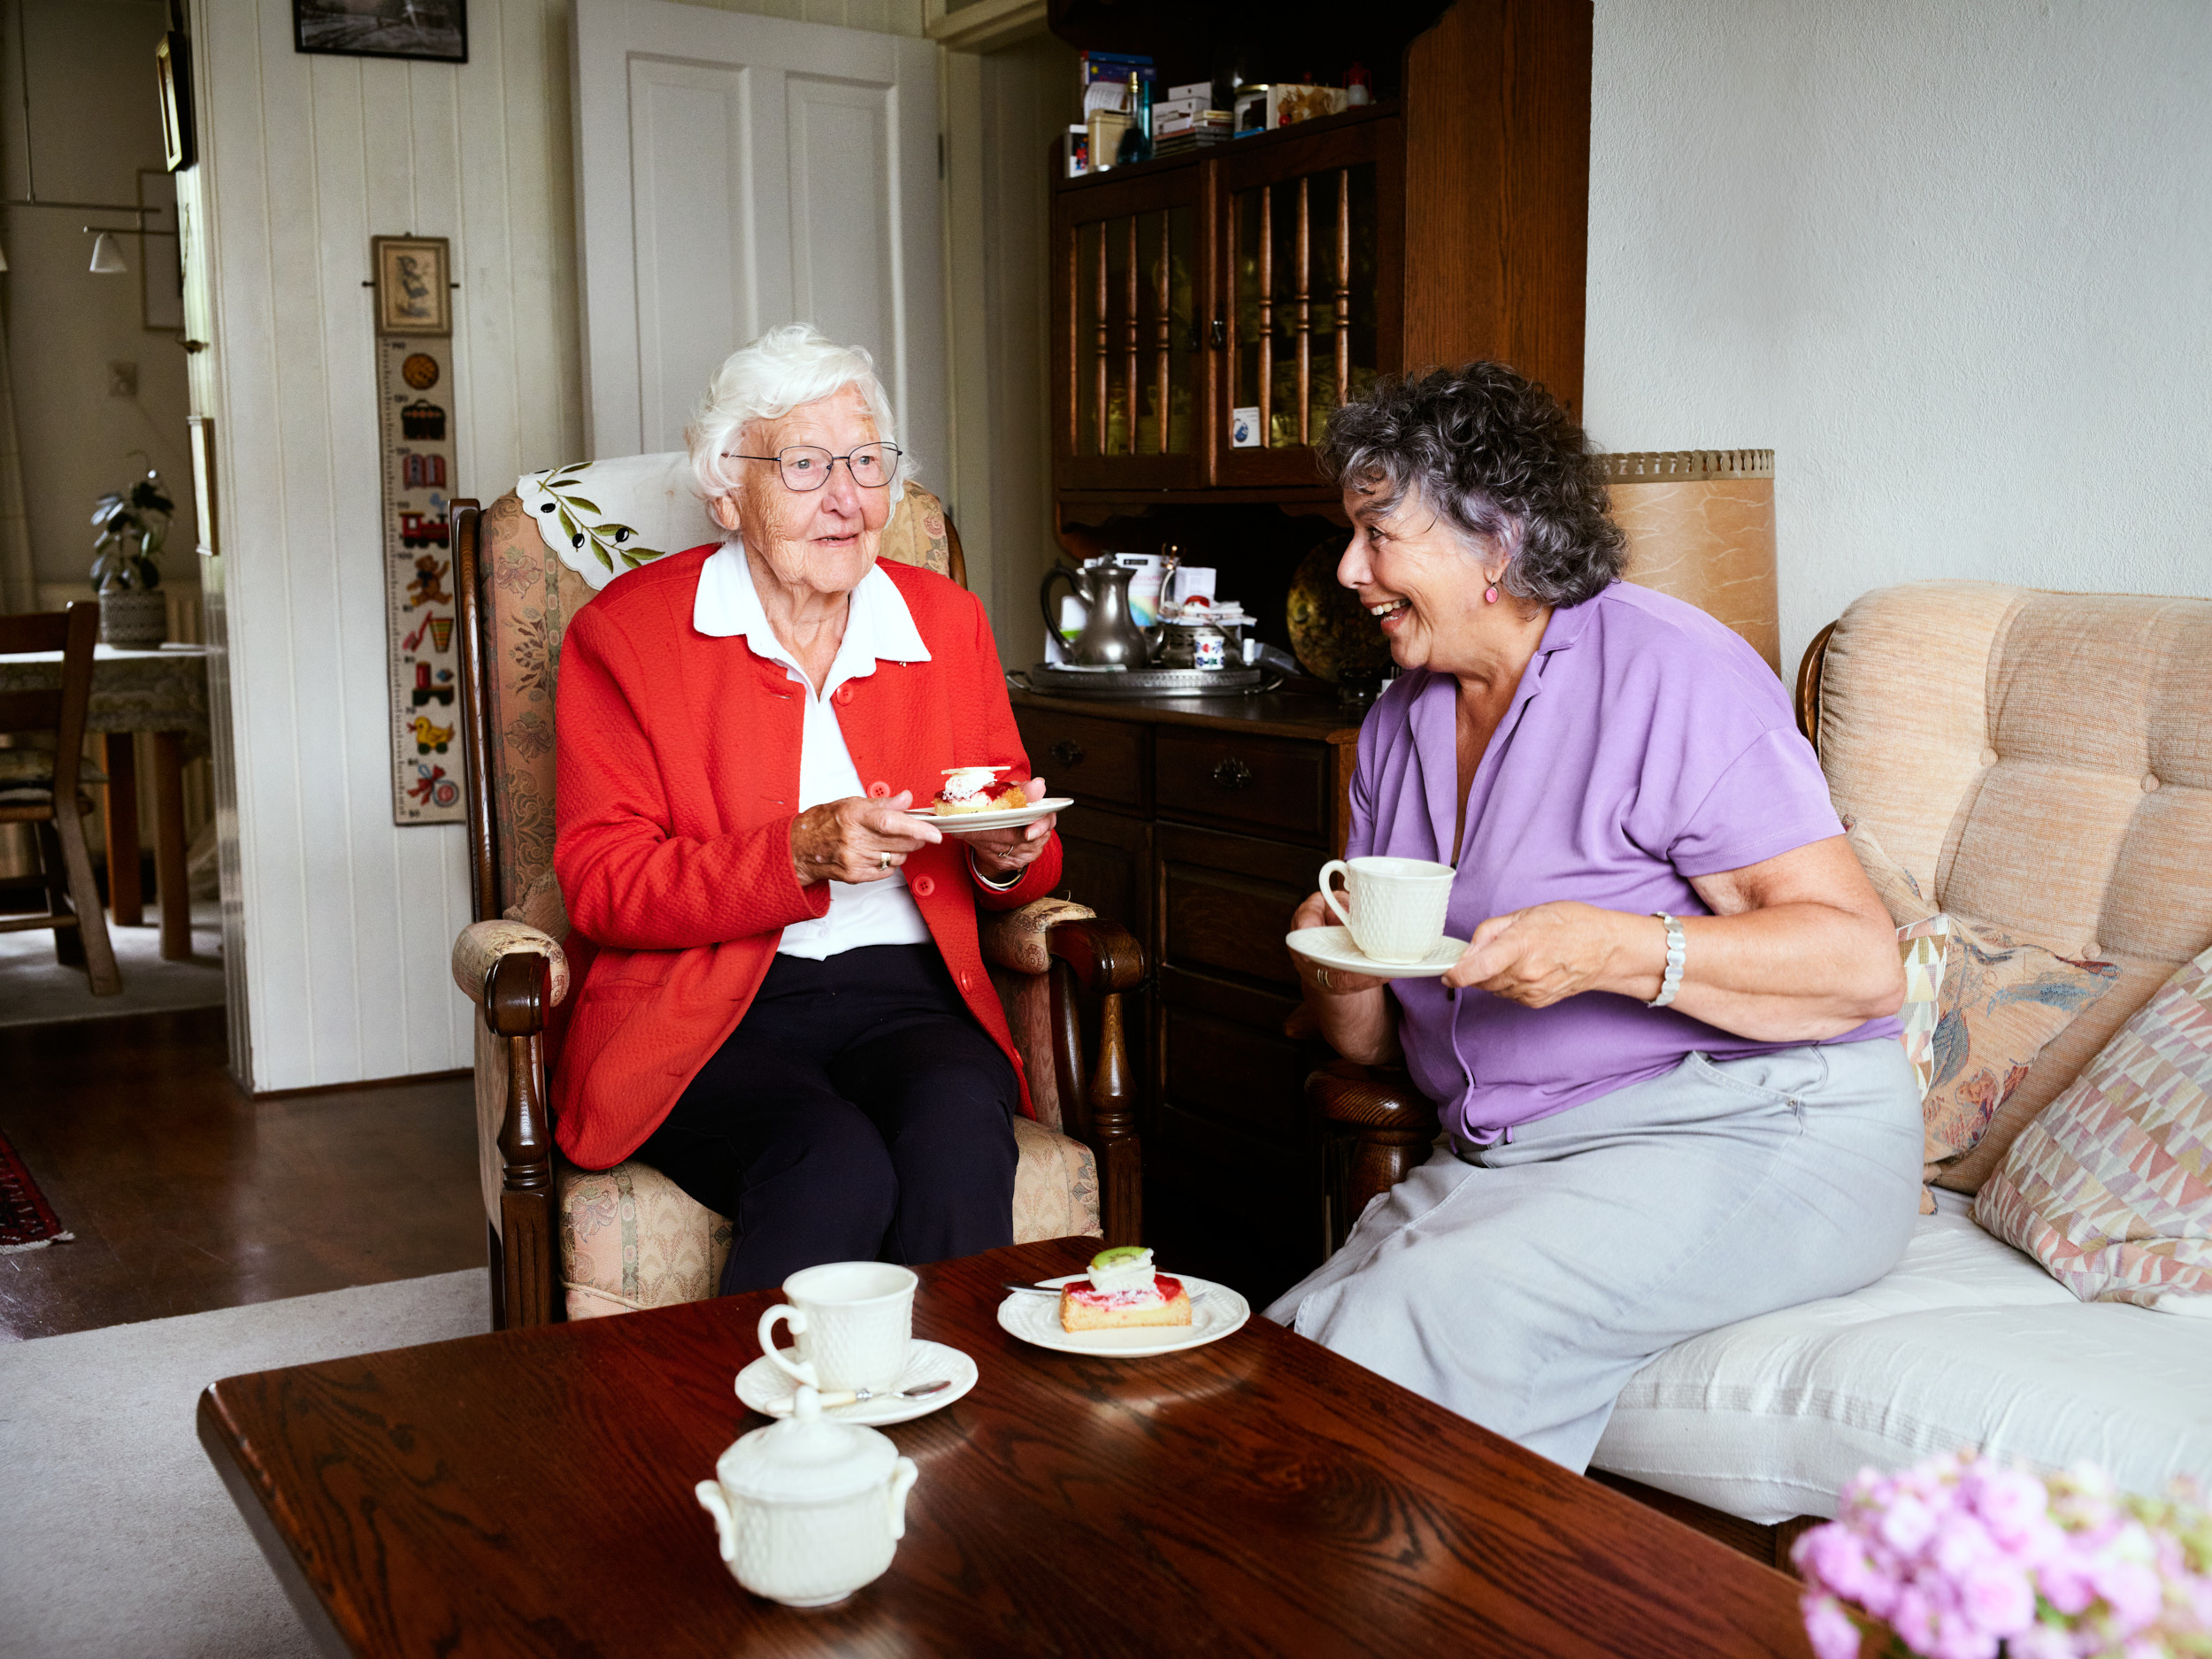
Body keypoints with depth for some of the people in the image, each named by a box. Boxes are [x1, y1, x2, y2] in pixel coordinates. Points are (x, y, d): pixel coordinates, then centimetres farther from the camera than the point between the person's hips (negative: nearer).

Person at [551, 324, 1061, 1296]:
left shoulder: (946, 620, 14)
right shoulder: (623, 633, 2)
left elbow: (1019, 861, 20)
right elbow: (601, 887, -5)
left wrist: (1007, 856, -6)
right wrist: (803, 854, -19)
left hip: (904, 997, 3)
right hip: (702, 1014, -3)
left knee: (958, 1121, -31)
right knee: (834, 1164, -32)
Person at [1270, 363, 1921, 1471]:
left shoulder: (1664, 673, -10)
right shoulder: (1401, 723, 13)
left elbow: (1862, 962, -16)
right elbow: (1375, 1041, 15)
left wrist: (1614, 951, -28)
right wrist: (1335, 972, -9)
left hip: (1751, 1136, -6)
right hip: (1498, 1160, 7)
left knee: (1426, 1311, -28)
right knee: (1290, 1356, -15)